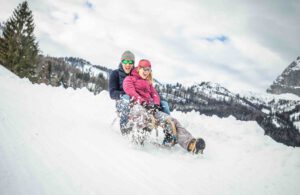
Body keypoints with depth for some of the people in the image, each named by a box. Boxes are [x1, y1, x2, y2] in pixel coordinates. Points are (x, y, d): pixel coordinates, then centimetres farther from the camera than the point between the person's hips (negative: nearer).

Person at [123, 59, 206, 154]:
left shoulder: (148, 83, 37)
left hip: (150, 108, 4)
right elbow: (129, 90, -1)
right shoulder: (129, 79, 20)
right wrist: (141, 100, -18)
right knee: (143, 115, -43)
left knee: (172, 121, -19)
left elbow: (154, 94, 22)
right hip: (136, 105, -4)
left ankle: (191, 143, -37)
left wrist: (156, 103, -3)